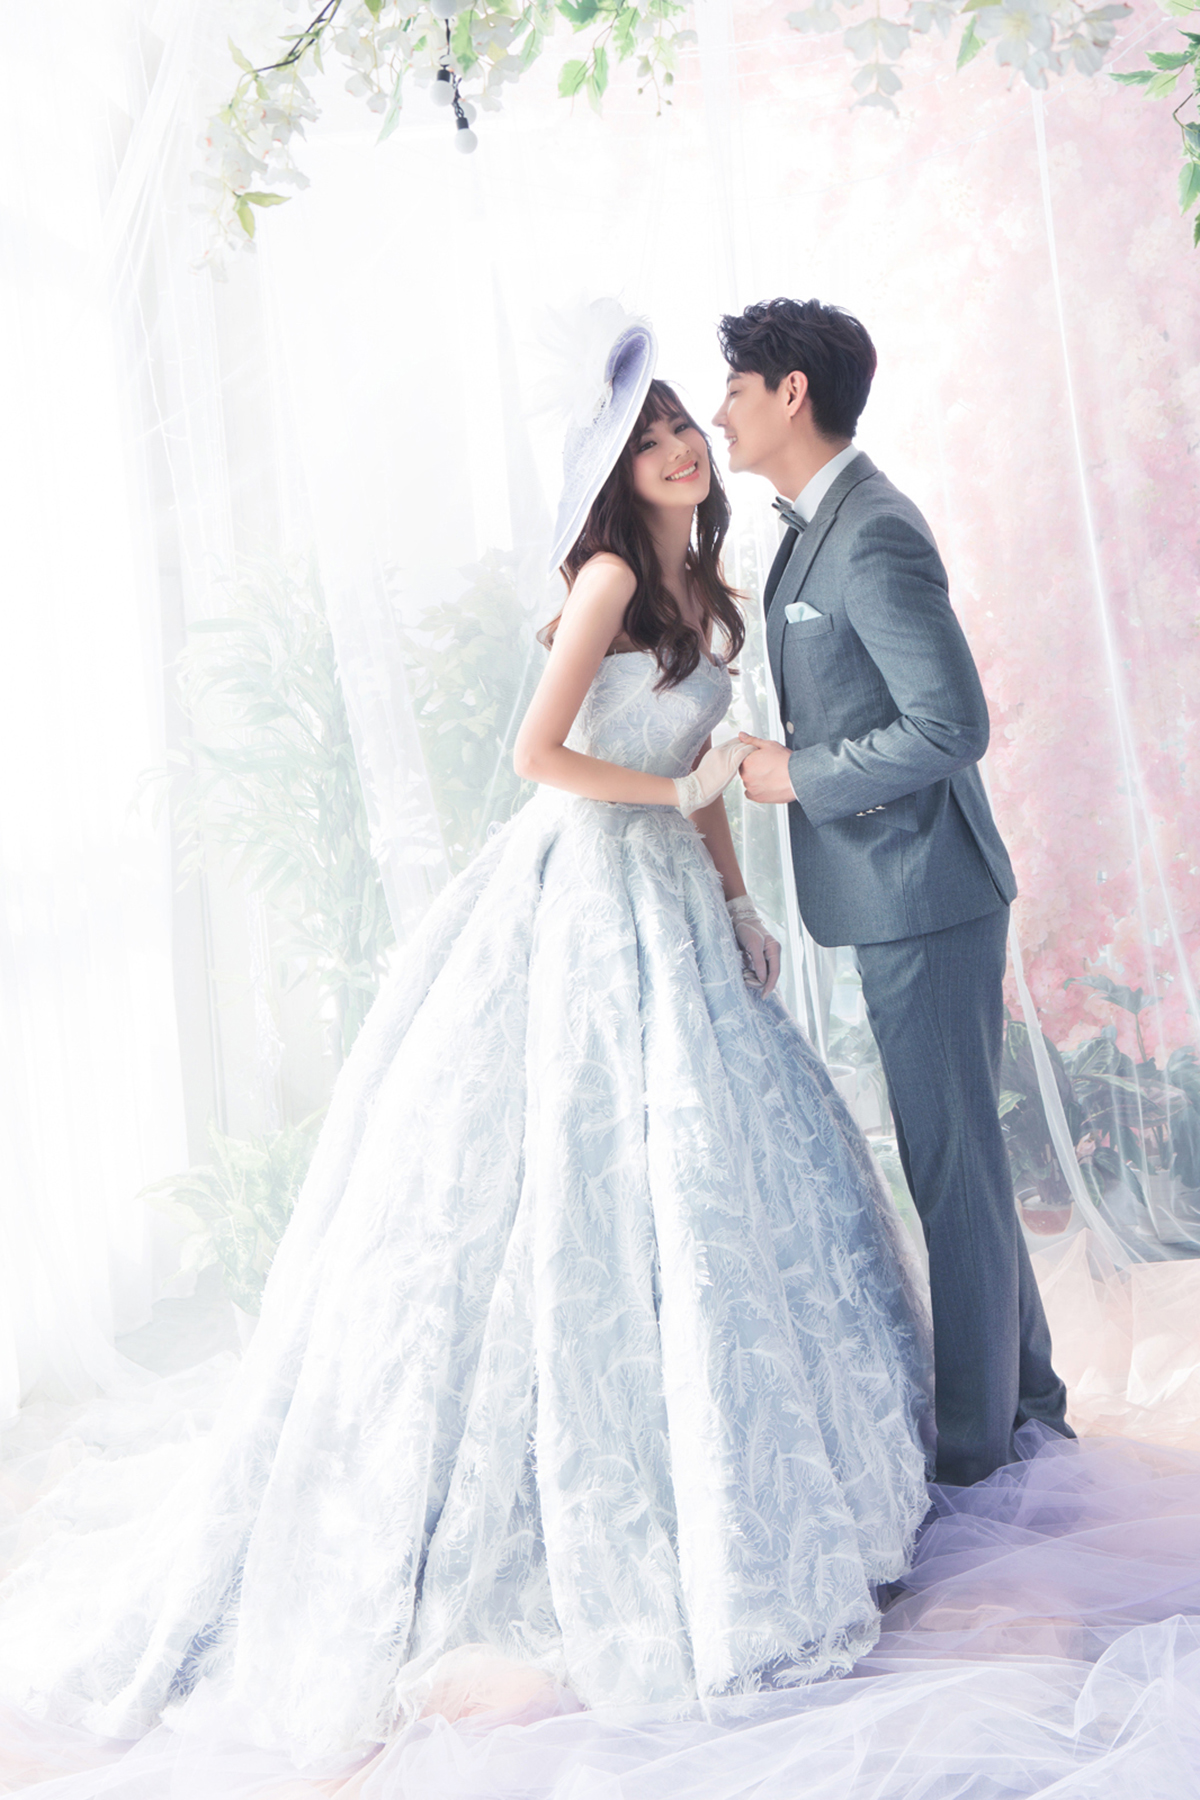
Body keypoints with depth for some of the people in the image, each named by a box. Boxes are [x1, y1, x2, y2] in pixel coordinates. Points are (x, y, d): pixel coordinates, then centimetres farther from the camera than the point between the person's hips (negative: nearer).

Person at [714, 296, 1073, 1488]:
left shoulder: (873, 537, -19)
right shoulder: (820, 525, 12)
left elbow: (953, 725, -24)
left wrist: (799, 775, -16)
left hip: (920, 895, -10)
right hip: (894, 892, 10)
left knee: (951, 1163, 1)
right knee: (956, 1152, 18)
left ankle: (974, 1437, 15)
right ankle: (1027, 1396, 31)